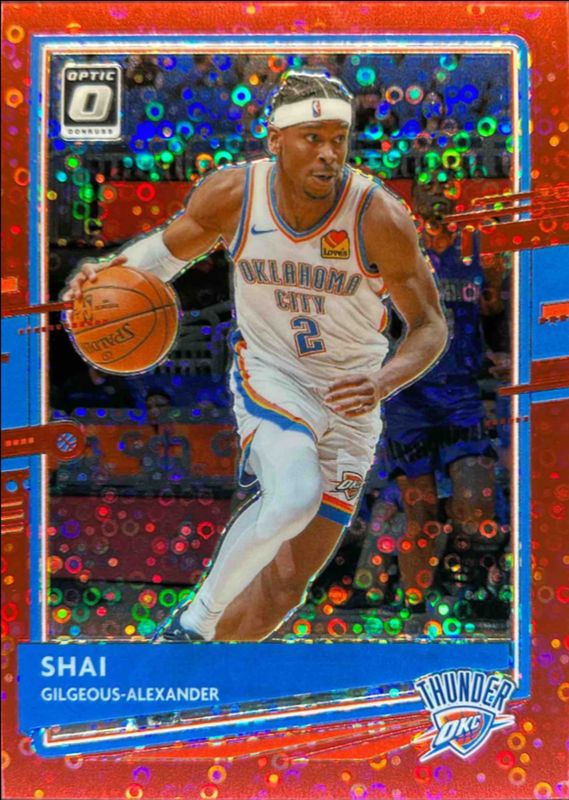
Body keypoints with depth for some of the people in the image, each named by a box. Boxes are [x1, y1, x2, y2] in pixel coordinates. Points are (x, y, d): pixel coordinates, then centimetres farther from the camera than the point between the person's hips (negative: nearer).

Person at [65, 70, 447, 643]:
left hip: (350, 393, 1)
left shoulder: (380, 218, -22)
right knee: (295, 495, -32)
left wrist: (383, 383, -32)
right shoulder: (231, 195, -16)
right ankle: (193, 624, -10)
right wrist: (107, 271, -17)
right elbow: (169, 250, 4)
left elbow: (430, 326, -12)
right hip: (268, 374, -1)